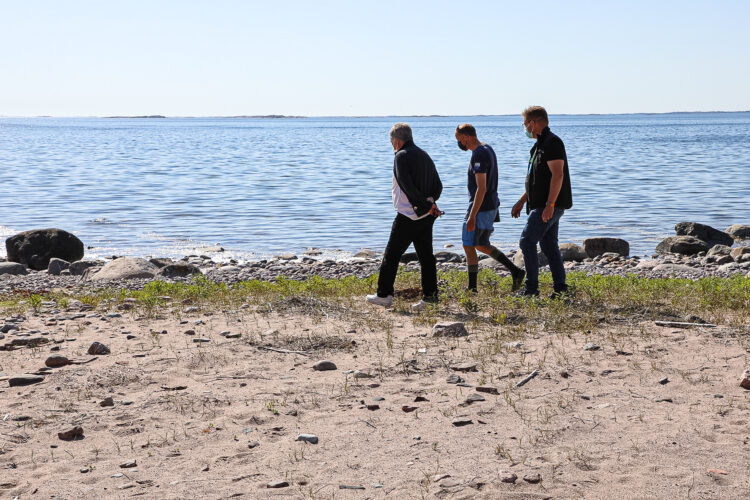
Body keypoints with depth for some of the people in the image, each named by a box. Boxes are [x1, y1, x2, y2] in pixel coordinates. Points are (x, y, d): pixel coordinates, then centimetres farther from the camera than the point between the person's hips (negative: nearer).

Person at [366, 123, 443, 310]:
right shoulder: (425, 156, 15)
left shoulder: (402, 156, -10)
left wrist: (425, 203, -12)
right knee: (425, 255, 9)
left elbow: (407, 185, -19)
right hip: (427, 216, 8)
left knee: (391, 255, 1)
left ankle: (384, 295, 4)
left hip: (408, 215, -7)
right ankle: (430, 295, 8)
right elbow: (438, 186, 15)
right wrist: (430, 201, 0)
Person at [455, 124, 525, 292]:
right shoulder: (488, 149, 11)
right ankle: (515, 271, 11)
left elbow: (481, 188, -26)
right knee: (482, 245, 17)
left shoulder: (479, 155, -21)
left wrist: (472, 216, -26)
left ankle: (472, 288, 8)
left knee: (468, 246, 1)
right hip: (491, 206, 10)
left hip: (480, 208, -10)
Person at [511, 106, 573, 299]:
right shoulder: (540, 145, 19)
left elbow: (557, 175, -22)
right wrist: (521, 202, 25)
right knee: (549, 246, 10)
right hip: (544, 205, 10)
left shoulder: (552, 142, -13)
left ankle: (531, 289, -9)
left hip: (550, 206, -10)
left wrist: (549, 204, -27)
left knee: (527, 242, -11)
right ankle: (560, 288, 13)